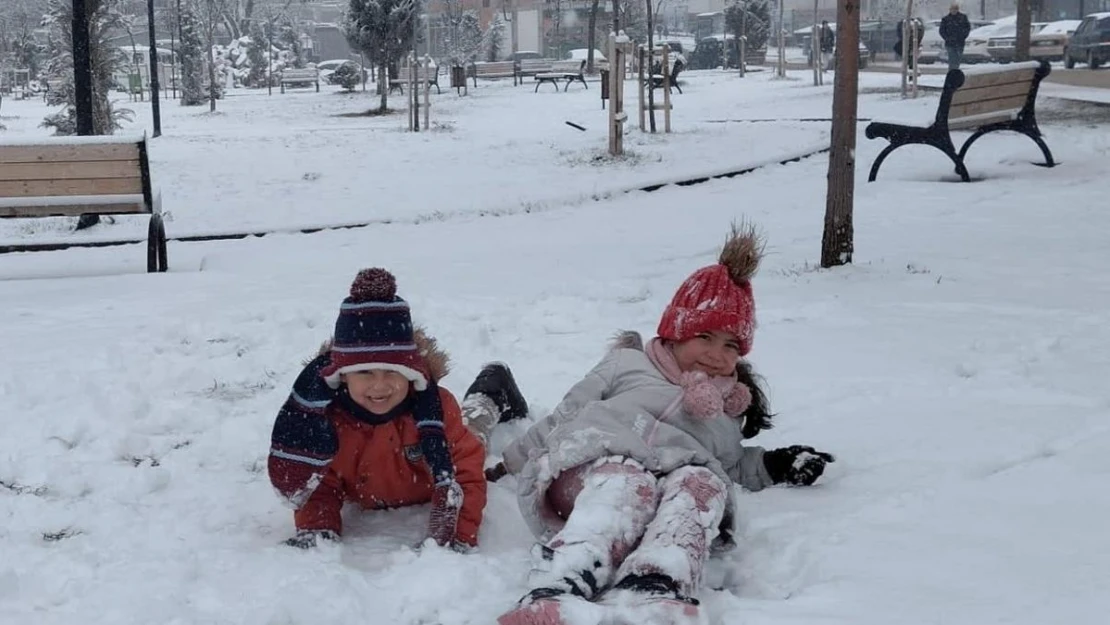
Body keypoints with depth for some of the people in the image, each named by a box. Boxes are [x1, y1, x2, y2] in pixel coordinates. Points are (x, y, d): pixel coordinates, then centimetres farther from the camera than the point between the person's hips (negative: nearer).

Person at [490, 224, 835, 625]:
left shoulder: (728, 410, 38)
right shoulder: (629, 364, 25)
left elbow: (731, 470, 36)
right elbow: (564, 419, 22)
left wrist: (772, 466, 18)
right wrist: (509, 465, 15)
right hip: (592, 464, -2)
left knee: (702, 481, -34)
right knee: (628, 483, -40)